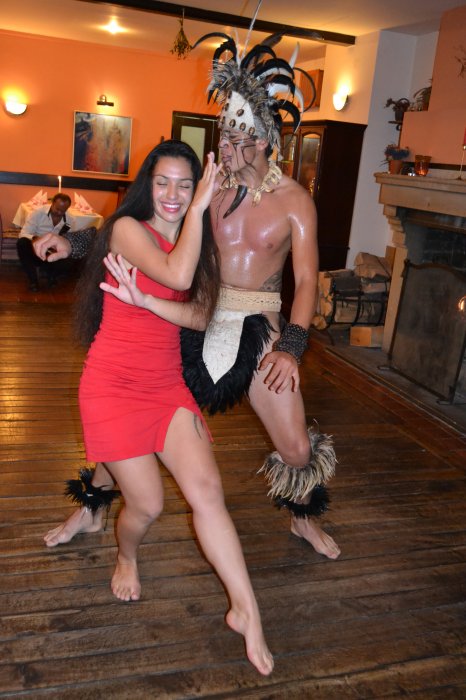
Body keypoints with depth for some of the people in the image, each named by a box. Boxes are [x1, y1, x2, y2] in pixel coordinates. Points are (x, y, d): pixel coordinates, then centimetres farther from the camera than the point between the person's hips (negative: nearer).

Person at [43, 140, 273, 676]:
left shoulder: (194, 239, 12)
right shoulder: (127, 228, -9)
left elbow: (197, 313, 14)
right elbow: (177, 276, -27)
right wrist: (198, 208, -19)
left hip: (167, 385, 5)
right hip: (114, 385, -5)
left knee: (206, 490, -7)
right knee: (147, 503, -1)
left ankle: (245, 611, 3)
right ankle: (126, 556, 35)